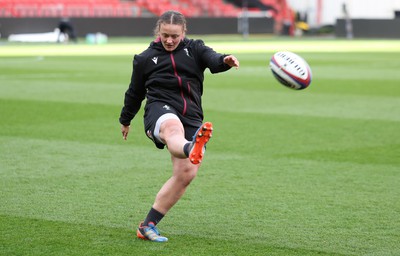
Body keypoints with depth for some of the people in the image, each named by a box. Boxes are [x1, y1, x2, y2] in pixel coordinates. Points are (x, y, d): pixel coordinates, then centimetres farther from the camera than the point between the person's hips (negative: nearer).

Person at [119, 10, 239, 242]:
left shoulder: (194, 49, 13)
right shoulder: (145, 58, 14)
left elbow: (212, 59, -10)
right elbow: (135, 93, 27)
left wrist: (224, 60, -34)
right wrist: (126, 120, 37)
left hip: (191, 117, 3)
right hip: (160, 110, -3)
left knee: (186, 173, -9)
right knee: (174, 129, -40)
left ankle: (148, 226, 2)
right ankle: (191, 150, -81)